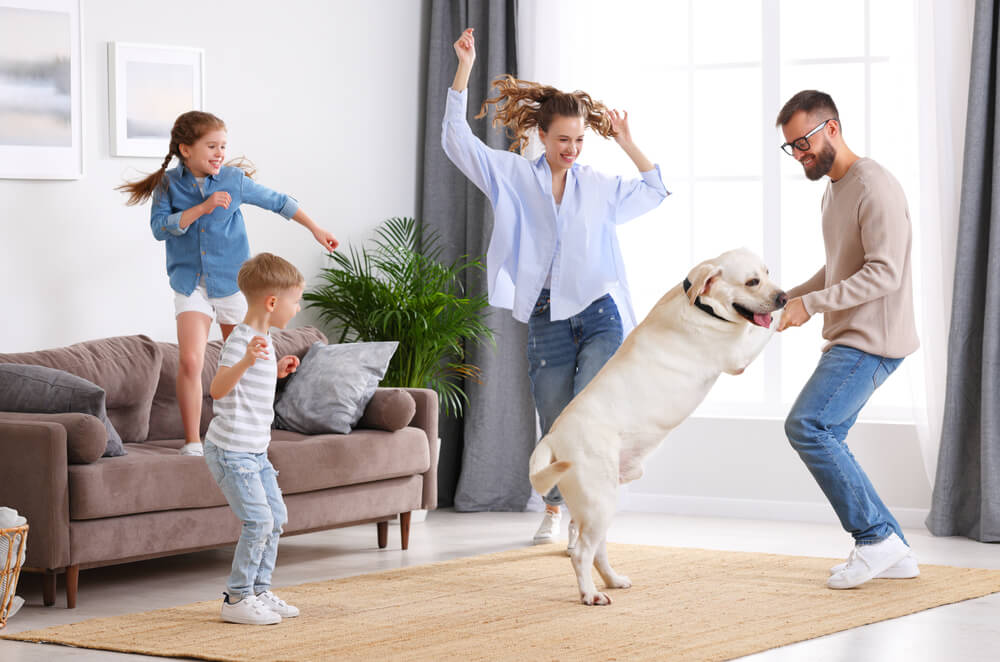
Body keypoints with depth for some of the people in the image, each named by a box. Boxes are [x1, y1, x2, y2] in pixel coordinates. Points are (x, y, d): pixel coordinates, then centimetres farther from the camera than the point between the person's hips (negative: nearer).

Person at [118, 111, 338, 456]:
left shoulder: (235, 180, -7)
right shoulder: (168, 183, -4)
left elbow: (278, 201, 5)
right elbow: (160, 227, -15)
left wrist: (316, 229, 10)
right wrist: (201, 209, -23)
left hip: (233, 282, 1)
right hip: (190, 283, -1)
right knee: (190, 360, -15)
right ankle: (192, 442, -5)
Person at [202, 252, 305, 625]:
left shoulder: (262, 340, 13)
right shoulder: (240, 341, -18)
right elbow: (218, 388, -31)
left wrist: (276, 371, 20)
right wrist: (246, 362, -45)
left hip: (255, 451, 10)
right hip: (231, 450, -10)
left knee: (276, 518, 12)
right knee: (258, 521, -13)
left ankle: (259, 591, 21)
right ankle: (237, 599, -3)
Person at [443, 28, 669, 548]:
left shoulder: (598, 187, 12)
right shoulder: (514, 177, 6)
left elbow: (656, 190, 24)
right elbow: (457, 140, -2)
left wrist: (627, 144, 14)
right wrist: (463, 70, -10)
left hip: (599, 316, 0)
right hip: (546, 323, 0)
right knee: (555, 430, 7)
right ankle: (552, 511, 30)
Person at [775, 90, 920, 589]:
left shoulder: (874, 186, -15)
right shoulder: (833, 190, 18)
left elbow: (883, 273, -23)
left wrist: (812, 303, -24)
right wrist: (783, 299, 14)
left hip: (873, 340, -10)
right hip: (848, 339, 10)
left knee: (807, 425, -19)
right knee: (824, 438, 6)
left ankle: (876, 535, -11)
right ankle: (892, 552, 10)